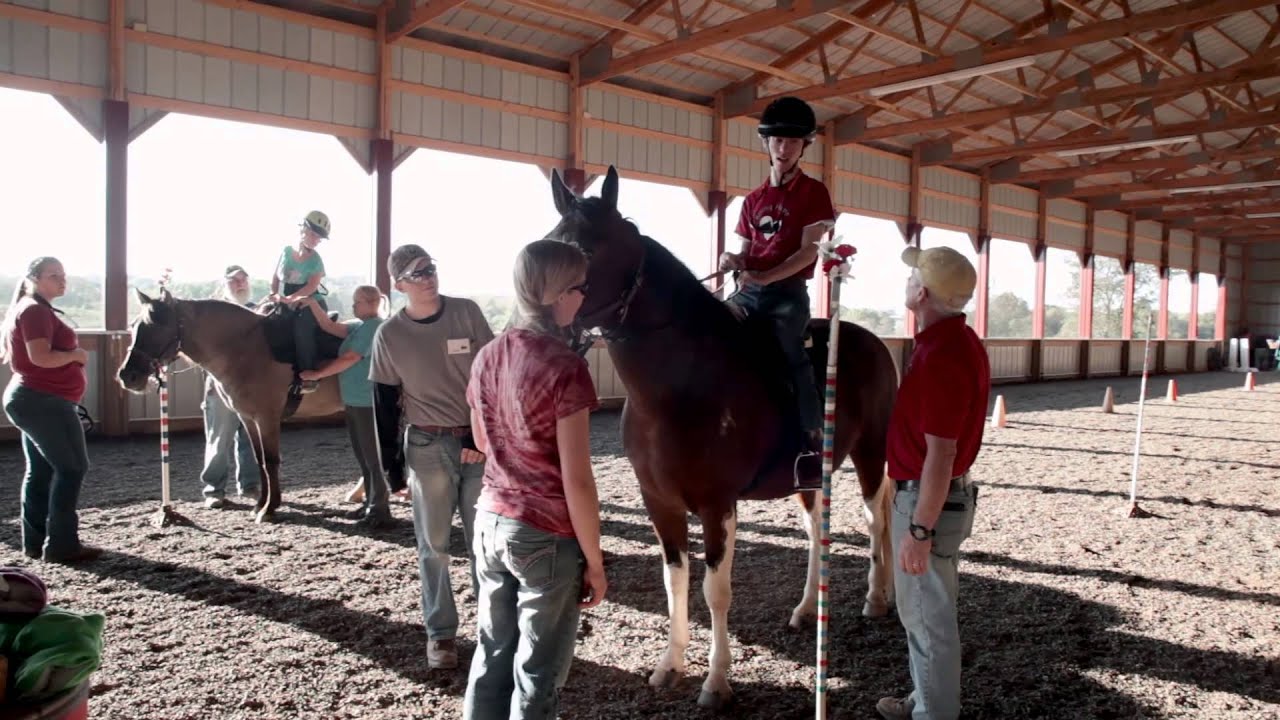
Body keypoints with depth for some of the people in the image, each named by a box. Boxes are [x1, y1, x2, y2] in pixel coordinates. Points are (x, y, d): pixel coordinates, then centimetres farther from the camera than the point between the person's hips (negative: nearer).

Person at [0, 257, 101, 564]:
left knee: (40, 471, 14)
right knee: (72, 467, -6)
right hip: (45, 401, -11)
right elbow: (41, 357, -28)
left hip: (31, 398, 11)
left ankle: (35, 541, 20)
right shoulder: (36, 310, -16)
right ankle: (61, 544, -5)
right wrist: (76, 354, -12)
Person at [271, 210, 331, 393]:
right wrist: (274, 296, -4)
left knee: (301, 327, -30)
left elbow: (312, 286, -18)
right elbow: (276, 277, 11)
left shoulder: (315, 260, -7)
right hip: (290, 306, 6)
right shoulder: (286, 251, 4)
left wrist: (289, 299, -27)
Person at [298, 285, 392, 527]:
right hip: (354, 401, 10)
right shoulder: (359, 326, 14)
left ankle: (380, 508, 4)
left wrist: (315, 374, -13)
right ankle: (370, 502, 24)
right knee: (362, 456, 15)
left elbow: (349, 359, -18)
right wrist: (313, 304, -4)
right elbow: (330, 327, 8)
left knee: (373, 456, -3)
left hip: (368, 403, -10)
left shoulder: (374, 326, -15)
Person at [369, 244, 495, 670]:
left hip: (479, 442, 1)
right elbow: (384, 404, 0)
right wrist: (391, 465, -1)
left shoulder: (467, 313, -4)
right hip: (427, 447, 0)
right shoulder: (389, 335, -5)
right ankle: (440, 633, 23)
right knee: (433, 546, 9)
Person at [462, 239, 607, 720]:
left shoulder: (488, 356, 0)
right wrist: (594, 563, -9)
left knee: (492, 651, 22)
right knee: (538, 672, 11)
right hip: (548, 536, -7)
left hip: (490, 521, 7)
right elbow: (576, 480, -19)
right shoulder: (565, 366, -20)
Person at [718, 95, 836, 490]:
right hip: (750, 289, 6)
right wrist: (732, 261, -6)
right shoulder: (754, 199, 16)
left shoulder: (813, 192, 1)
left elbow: (808, 252, -8)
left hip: (788, 290, -5)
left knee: (793, 355, -19)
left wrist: (765, 276, -19)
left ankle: (812, 444, -16)